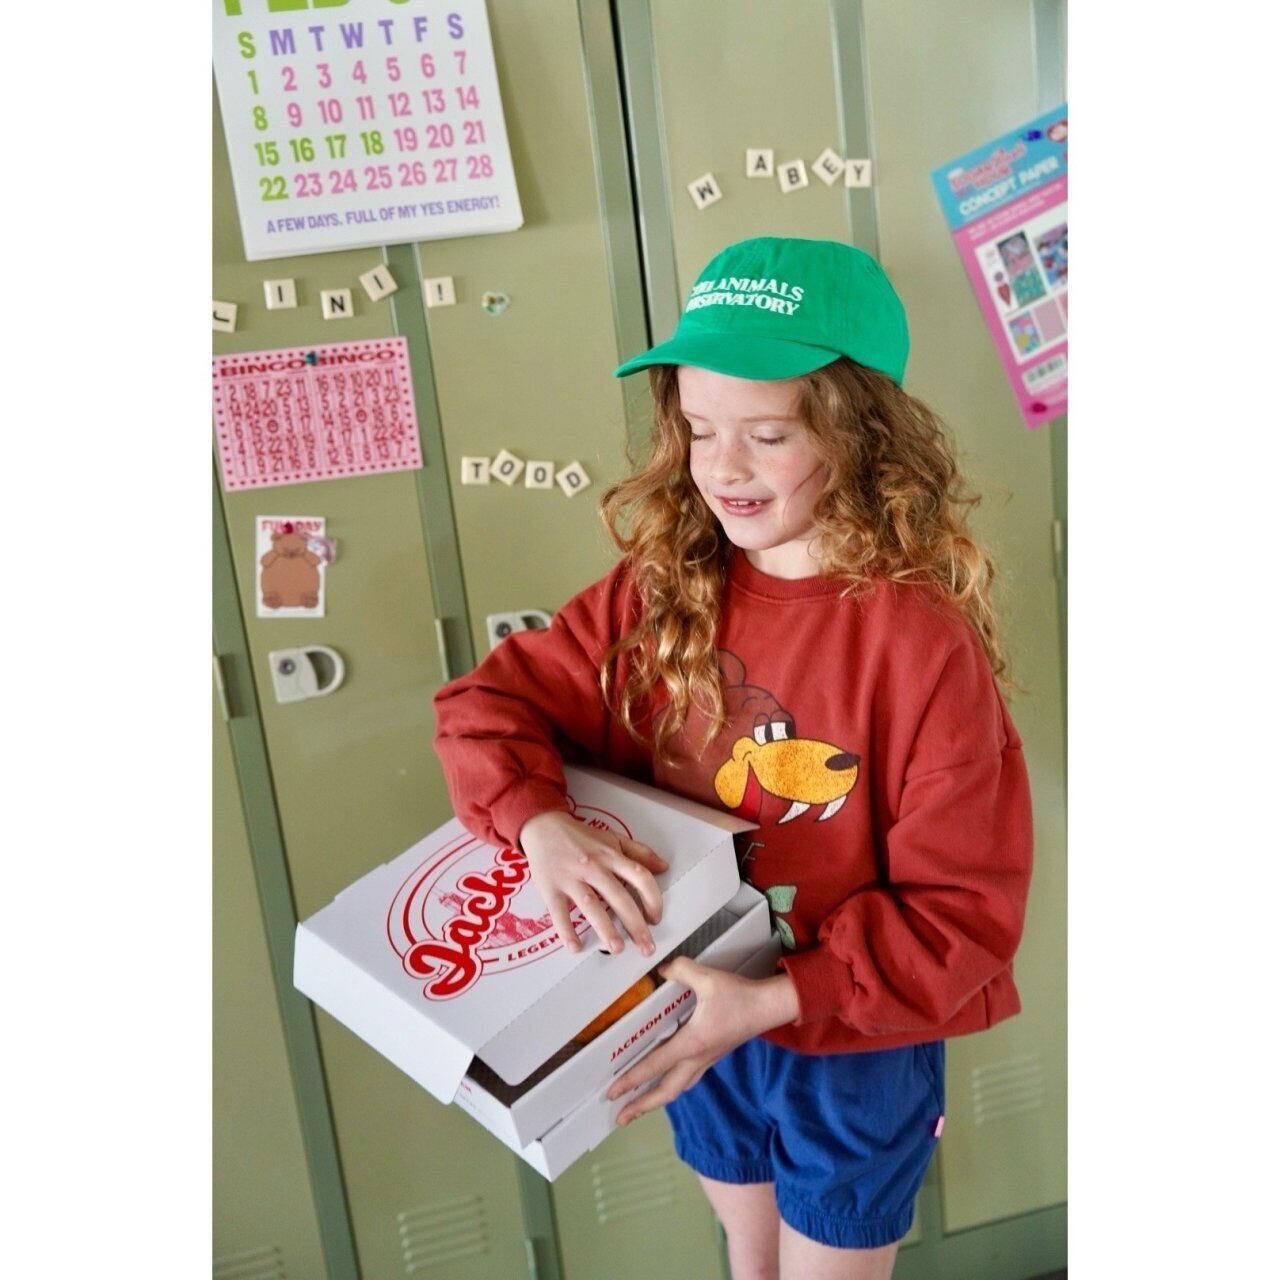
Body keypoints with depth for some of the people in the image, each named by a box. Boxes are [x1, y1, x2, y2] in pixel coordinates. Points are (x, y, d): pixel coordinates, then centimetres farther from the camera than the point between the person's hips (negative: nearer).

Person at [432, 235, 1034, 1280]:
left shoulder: (923, 643, -26)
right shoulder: (659, 594, -11)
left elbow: (964, 911, -21)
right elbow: (492, 701, -8)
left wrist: (779, 1000, -29)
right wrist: (542, 822, -28)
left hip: (855, 1048, -4)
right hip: (696, 1021, 4)